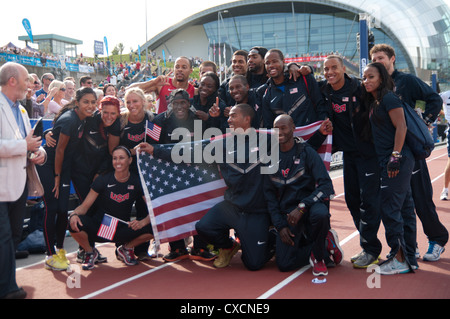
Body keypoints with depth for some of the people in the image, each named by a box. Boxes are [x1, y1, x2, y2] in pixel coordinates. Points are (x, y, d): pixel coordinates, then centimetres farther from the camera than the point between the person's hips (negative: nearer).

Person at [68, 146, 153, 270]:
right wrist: (74, 215, -31)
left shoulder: (136, 182, -5)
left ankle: (126, 248, 6)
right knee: (75, 225, -32)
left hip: (122, 230, 1)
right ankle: (90, 252, 2)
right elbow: (84, 206, -8)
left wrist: (142, 222, -30)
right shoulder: (103, 180, -7)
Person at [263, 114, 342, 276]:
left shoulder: (306, 152, -5)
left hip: (310, 204, -3)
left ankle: (318, 256, -11)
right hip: (287, 211, 3)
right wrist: (280, 225, 0)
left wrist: (302, 207, -24)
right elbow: (269, 194, 9)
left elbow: (326, 185, -13)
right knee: (284, 264, -9)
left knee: (320, 214, -40)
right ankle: (326, 246, 13)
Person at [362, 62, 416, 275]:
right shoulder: (373, 102, 17)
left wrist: (395, 156, -20)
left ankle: (399, 260, -1)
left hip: (397, 160, -10)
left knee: (389, 209, -8)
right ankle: (410, 258, 23)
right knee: (404, 208, 14)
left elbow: (401, 126, -17)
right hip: (388, 161, 10)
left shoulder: (389, 98, -10)